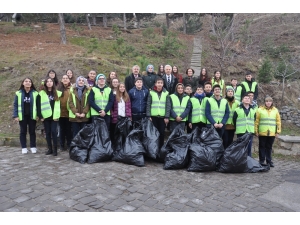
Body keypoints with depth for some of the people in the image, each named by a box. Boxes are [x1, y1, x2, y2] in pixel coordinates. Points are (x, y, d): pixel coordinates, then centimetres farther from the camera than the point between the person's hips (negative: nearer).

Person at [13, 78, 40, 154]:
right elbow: (15, 105, 0)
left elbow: (38, 105, 1)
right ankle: (24, 147, 15)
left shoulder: (35, 93, 0)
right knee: (23, 132, 7)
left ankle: (33, 147, 16)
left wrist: (38, 115, -5)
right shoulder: (18, 93, 0)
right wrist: (15, 116, -8)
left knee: (32, 131, 7)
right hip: (22, 116, 0)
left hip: (32, 116, 0)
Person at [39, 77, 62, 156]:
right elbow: (39, 105, 3)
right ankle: (50, 149, 14)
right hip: (46, 116, 1)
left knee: (53, 132, -7)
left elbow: (59, 104, 4)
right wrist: (40, 116, -4)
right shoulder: (41, 93, 4)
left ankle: (55, 149, 0)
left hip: (54, 116, -1)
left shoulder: (57, 93, 6)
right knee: (48, 132, 5)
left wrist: (57, 115, -4)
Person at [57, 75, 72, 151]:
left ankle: (69, 145, 18)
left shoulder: (72, 88, -2)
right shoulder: (58, 89, 4)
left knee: (69, 129, 8)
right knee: (62, 129, 11)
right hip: (61, 112, 2)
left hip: (69, 112, -2)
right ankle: (62, 145, 19)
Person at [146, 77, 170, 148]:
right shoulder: (151, 93, 3)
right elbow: (148, 105, 1)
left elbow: (168, 106, 2)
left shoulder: (166, 93, 4)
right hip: (153, 116, 0)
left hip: (163, 117, 1)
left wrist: (167, 117, -5)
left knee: (162, 133, 4)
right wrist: (148, 116, -6)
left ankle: (161, 147, 16)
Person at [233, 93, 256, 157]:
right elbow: (234, 120, 6)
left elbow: (254, 120, 20)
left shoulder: (253, 110, 12)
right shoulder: (237, 110, 1)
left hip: (250, 132, 3)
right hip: (241, 133, -3)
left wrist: (251, 127, 14)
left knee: (249, 148, 7)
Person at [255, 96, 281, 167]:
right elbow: (256, 121, 0)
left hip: (272, 133, 2)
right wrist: (256, 131, -3)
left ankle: (269, 161, 18)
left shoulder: (275, 110, 8)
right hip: (262, 132, -2)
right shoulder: (260, 110, 0)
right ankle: (262, 161, 14)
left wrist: (278, 131, 5)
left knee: (269, 147, 9)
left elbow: (278, 121, 10)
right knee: (262, 147, 5)